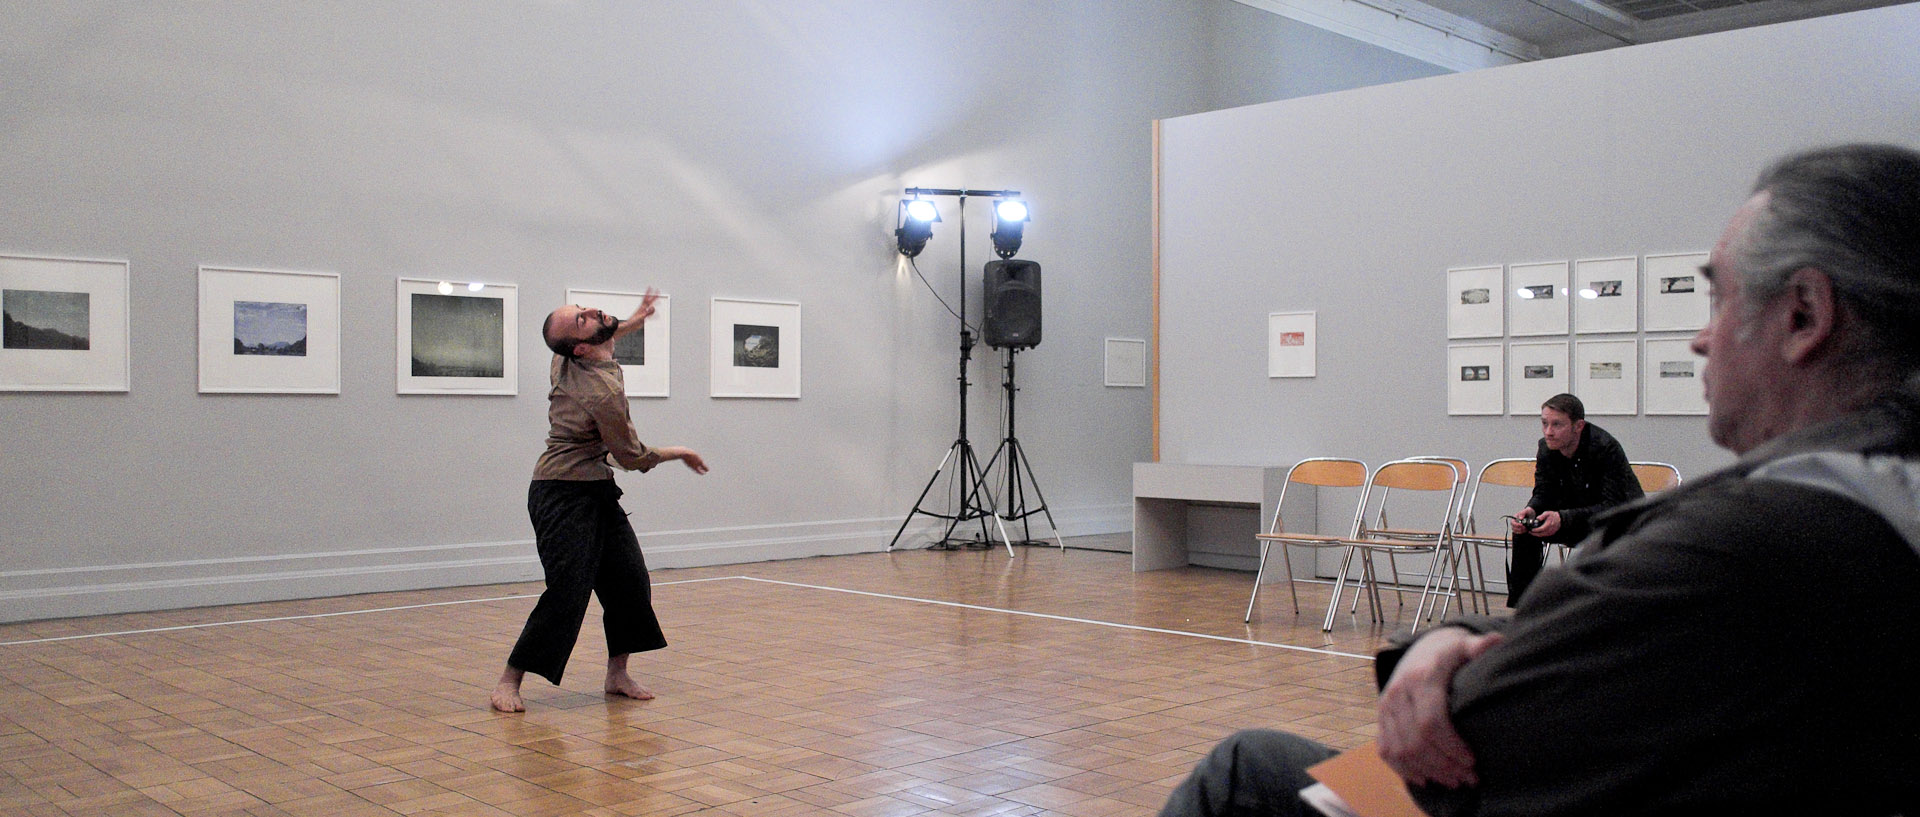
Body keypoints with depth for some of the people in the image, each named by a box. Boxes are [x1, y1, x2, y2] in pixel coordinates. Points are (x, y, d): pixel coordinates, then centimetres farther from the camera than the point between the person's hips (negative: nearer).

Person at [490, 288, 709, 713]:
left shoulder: (568, 362, 0)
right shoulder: (604, 391, -25)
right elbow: (633, 457, -13)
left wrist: (632, 323, 24)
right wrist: (679, 453, 3)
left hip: (597, 494, 10)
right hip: (563, 498, -10)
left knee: (629, 581, 7)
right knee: (567, 594, -12)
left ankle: (617, 673, 19)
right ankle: (509, 681, -1)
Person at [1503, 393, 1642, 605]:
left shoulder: (1607, 448, -27)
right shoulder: (1547, 449, -8)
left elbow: (1613, 505, -31)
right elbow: (1543, 494, -4)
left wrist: (1563, 518, -44)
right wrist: (1530, 512, -30)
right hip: (1578, 518, 6)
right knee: (1524, 528, -14)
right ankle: (1521, 604, -7)